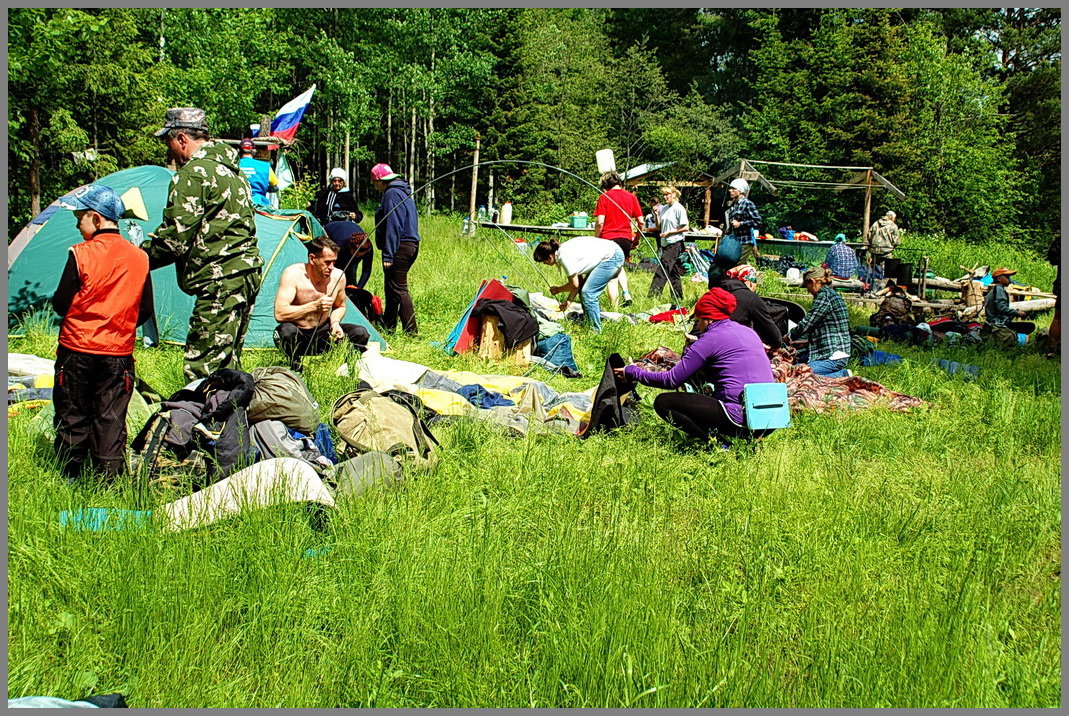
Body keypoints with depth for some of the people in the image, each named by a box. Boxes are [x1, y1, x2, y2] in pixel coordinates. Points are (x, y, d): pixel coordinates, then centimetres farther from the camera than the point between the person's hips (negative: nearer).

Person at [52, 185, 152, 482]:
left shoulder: (81, 254, -11)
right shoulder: (139, 257, 1)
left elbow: (61, 304, -8)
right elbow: (145, 310, 7)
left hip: (77, 349, -3)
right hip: (119, 353, 3)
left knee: (71, 416, 8)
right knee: (110, 418, 8)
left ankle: (69, 478, 14)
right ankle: (110, 477, 7)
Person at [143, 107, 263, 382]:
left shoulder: (192, 173, -10)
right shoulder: (232, 169, 20)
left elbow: (176, 237, -14)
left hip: (219, 279, -10)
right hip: (249, 269, 10)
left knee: (202, 366, -8)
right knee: (228, 361, 16)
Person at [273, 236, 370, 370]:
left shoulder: (337, 276, -6)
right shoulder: (293, 274, -20)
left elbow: (340, 306, 14)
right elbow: (279, 314, -29)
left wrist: (335, 322, -10)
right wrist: (315, 306, -33)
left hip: (322, 333, 4)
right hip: (298, 339, -4)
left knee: (360, 333, -17)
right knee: (287, 331, -40)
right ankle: (295, 366, -10)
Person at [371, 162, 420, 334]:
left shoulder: (391, 194, -12)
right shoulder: (404, 192, 18)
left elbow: (393, 226, -19)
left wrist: (388, 255, -19)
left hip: (400, 247, -10)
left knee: (398, 289, -8)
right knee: (391, 288, 18)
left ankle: (411, 331, -10)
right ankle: (388, 325, 26)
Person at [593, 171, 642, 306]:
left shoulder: (604, 197, -4)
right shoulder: (631, 197, 6)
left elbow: (599, 222, -11)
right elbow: (640, 221, 6)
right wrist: (637, 238, 18)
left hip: (608, 238, -4)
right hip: (626, 238, 4)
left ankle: (615, 308, 0)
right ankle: (626, 293, 10)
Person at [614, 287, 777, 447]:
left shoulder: (711, 338, -5)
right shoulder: (748, 331, 18)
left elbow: (672, 380, -4)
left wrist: (632, 372, 7)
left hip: (740, 416, -8)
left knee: (663, 402, -1)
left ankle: (718, 440, -9)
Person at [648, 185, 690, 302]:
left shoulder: (679, 209, -9)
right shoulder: (663, 208, 12)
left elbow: (686, 228, -12)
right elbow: (659, 227, 15)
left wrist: (669, 232, -15)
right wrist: (656, 215, 0)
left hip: (674, 244, -8)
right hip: (665, 244, 8)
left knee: (662, 269, -15)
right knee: (673, 272, 11)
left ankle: (653, 295, -18)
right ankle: (678, 298, 16)